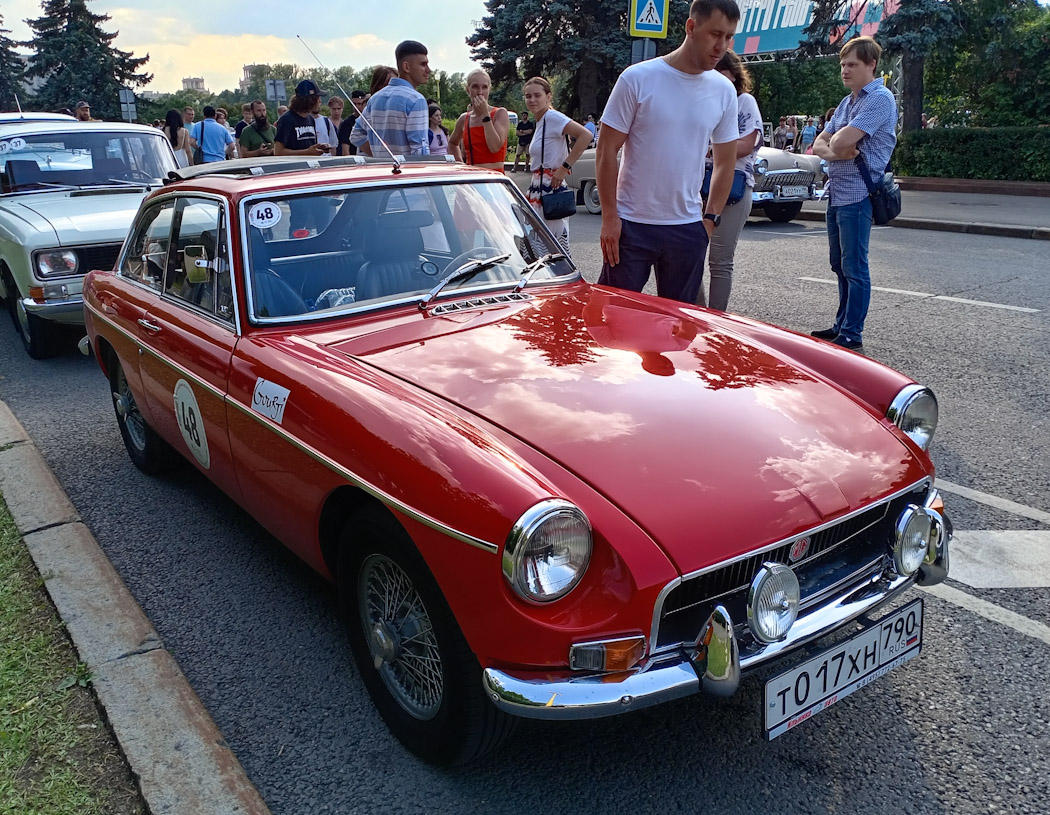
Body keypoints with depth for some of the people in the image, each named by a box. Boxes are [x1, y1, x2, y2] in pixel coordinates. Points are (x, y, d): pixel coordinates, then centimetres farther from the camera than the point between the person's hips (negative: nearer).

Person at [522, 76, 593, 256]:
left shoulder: (552, 117, -11)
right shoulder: (540, 121, 17)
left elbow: (585, 135, -24)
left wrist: (565, 167, -22)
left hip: (550, 188, -9)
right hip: (539, 188, 10)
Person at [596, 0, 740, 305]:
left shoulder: (724, 91, 5)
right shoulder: (638, 79, -7)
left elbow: (725, 162, 13)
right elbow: (607, 153, -5)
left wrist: (710, 217, 3)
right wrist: (609, 217, -9)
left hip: (688, 229, 4)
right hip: (631, 224, -3)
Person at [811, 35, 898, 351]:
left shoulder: (880, 99, -10)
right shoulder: (847, 102, 18)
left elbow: (843, 141, -21)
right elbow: (820, 144, 12)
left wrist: (834, 144, 1)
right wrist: (834, 151, -10)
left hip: (857, 193, -9)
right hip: (836, 191, 9)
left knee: (854, 267, -5)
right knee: (840, 265, 15)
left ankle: (852, 333, 1)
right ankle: (842, 324, 25)